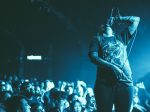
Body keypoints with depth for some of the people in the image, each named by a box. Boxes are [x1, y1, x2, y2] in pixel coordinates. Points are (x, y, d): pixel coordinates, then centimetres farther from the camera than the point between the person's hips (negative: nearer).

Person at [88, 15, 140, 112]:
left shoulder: (121, 37, 23)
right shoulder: (97, 39, 16)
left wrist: (115, 19, 27)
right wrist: (112, 67, -13)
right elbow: (93, 57, -2)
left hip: (125, 81, 2)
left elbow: (136, 19, 26)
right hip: (105, 82, -2)